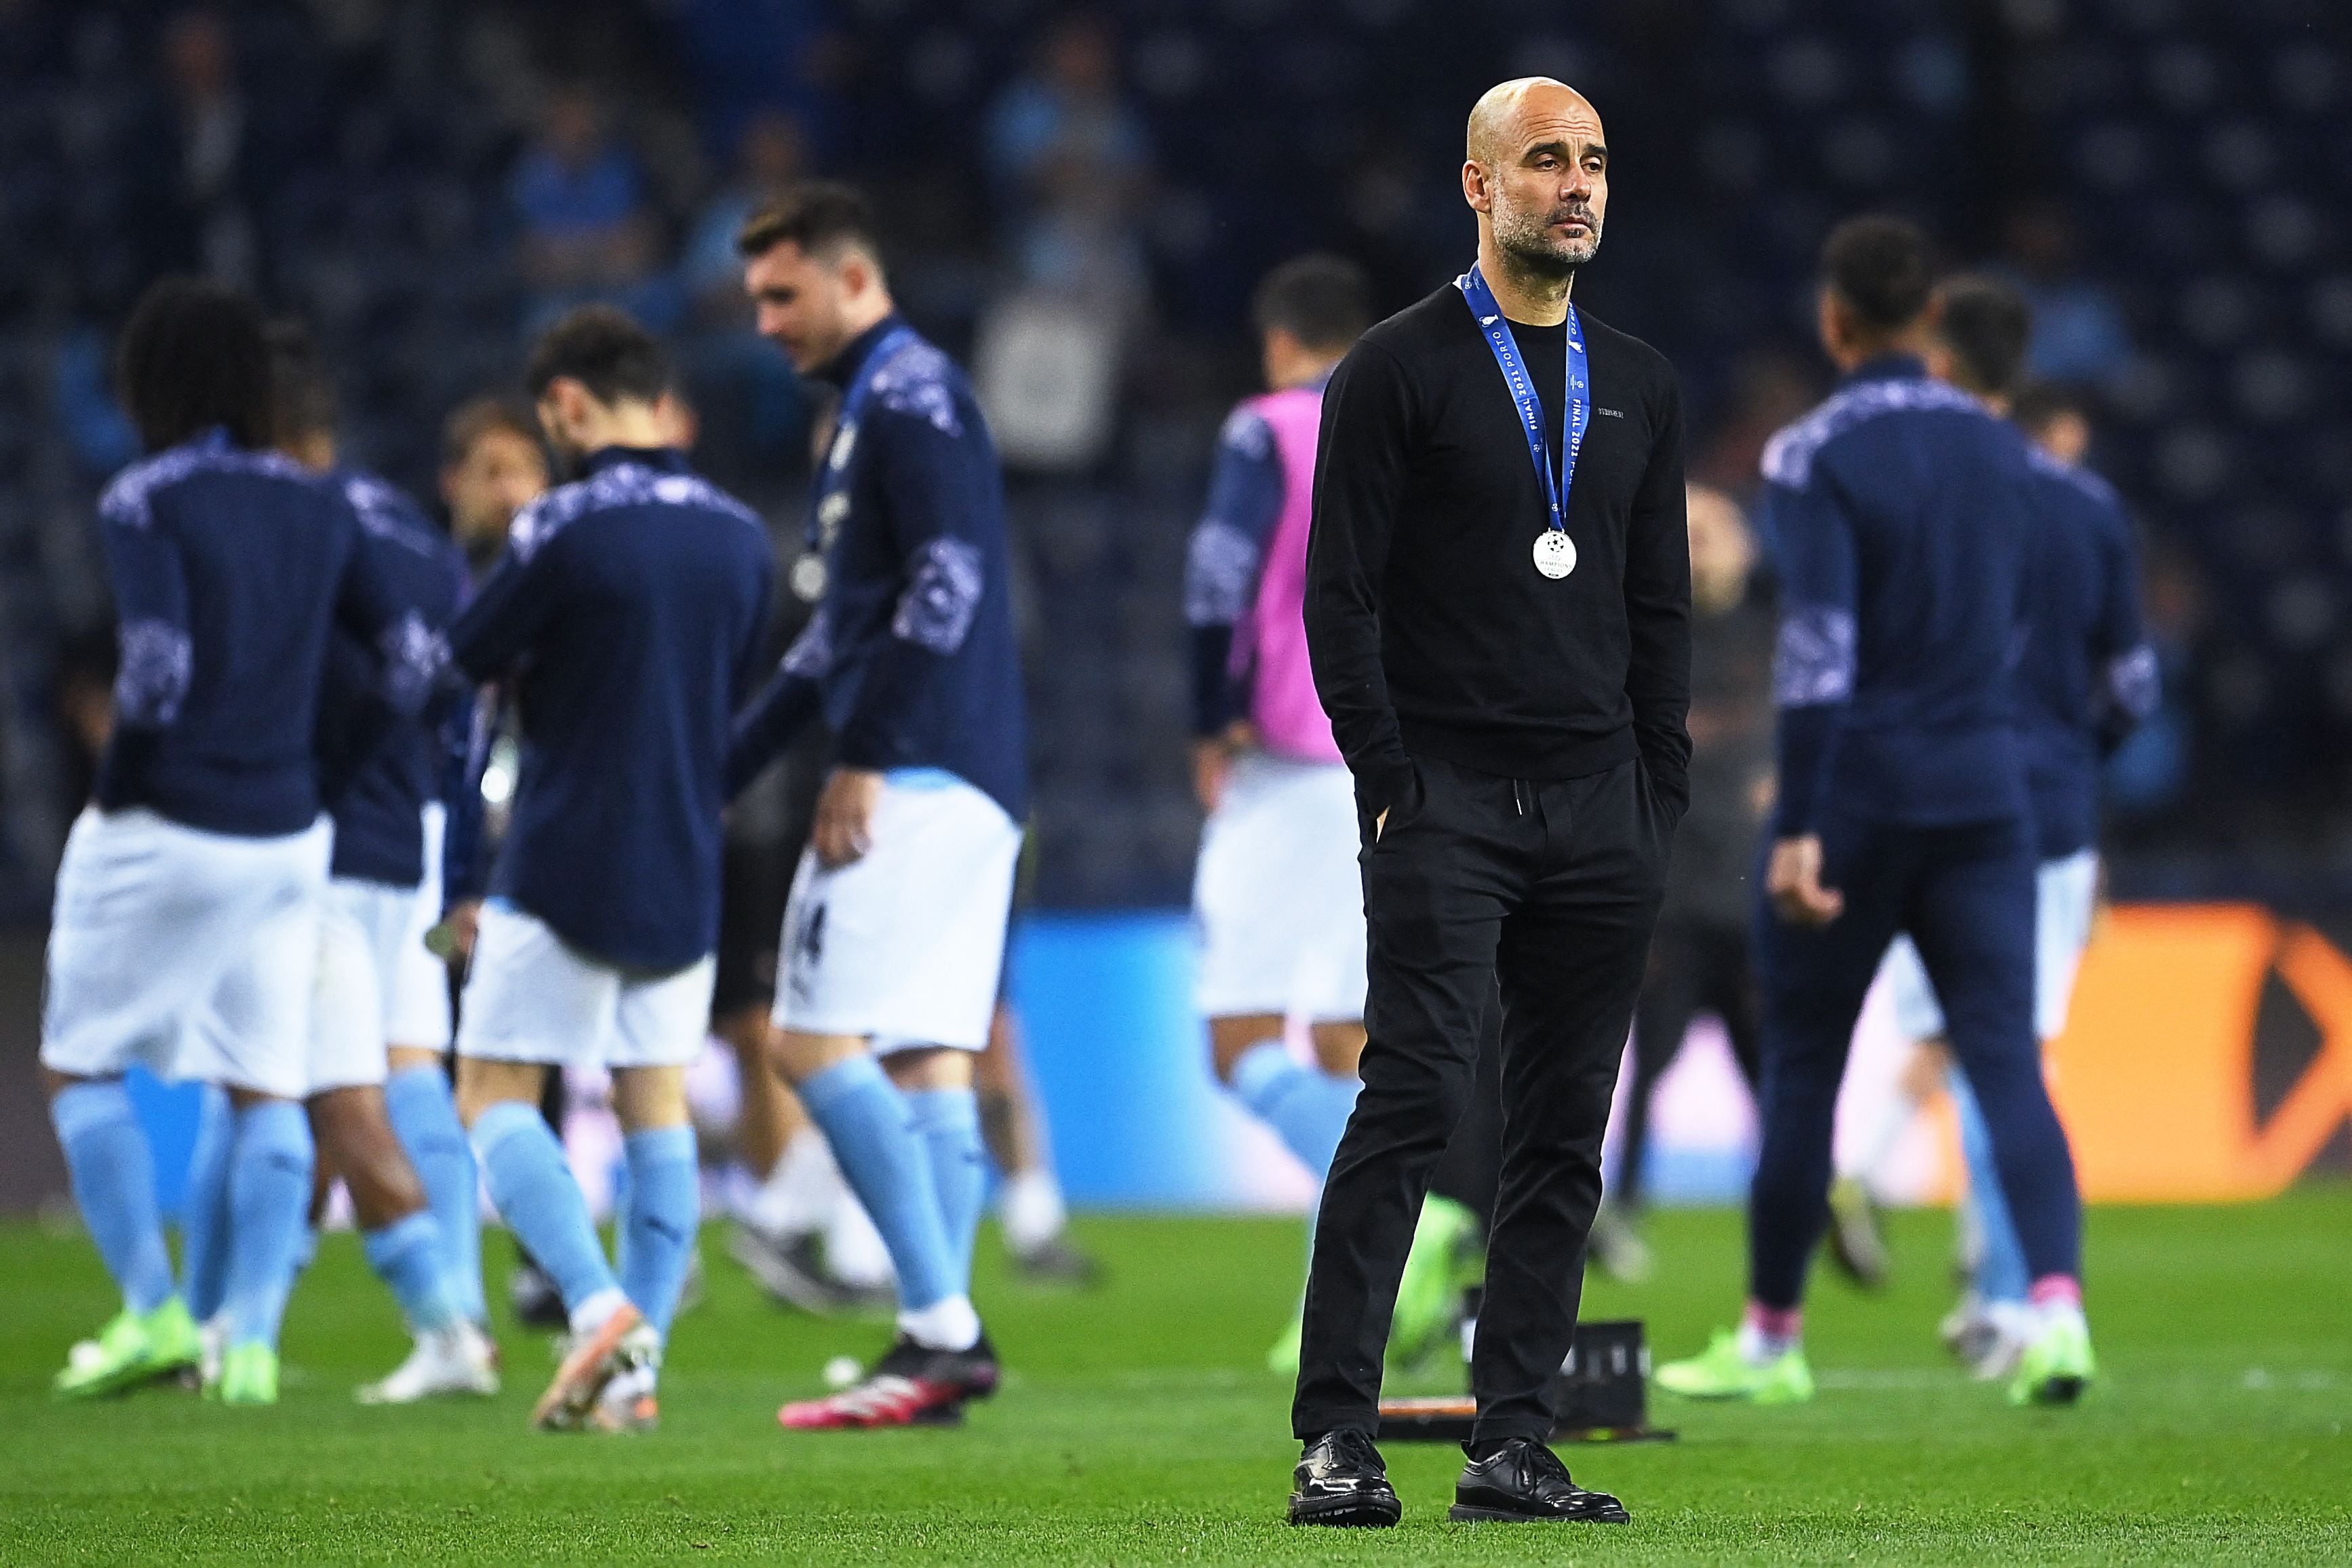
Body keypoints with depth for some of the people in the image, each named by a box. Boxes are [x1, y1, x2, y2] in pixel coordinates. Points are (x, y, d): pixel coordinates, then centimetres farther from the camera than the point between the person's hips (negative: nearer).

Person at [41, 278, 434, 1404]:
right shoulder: (318, 509, 6)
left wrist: (115, 792, -5)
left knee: (80, 1068, 10)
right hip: (288, 836, 5)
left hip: (166, 837, -5)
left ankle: (152, 1311, 1)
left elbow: (157, 667, -20)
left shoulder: (144, 503, -11)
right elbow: (410, 657, 5)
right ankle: (251, 1337, 1)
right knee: (266, 1091, 10)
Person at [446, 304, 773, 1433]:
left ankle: (600, 1307, -18)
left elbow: (465, 663, -4)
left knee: (495, 1094, 2)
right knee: (656, 1105, 11)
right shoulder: (738, 536, 6)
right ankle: (636, 1364, 4)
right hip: (684, 876, 6)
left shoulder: (566, 527, -13)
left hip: (564, 865, -6)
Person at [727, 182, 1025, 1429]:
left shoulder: (909, 394, -8)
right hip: (969, 786, 10)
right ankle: (941, 1342, 6)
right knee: (926, 1060, 7)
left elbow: (947, 582, -20)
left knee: (818, 1040, -12)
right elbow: (842, 633, 29)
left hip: (918, 778, -10)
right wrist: (723, 769, 29)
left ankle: (940, 1324, -15)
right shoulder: (870, 407, 23)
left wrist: (866, 758, -21)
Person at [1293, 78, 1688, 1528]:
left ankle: (1514, 1446, 7)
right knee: (1415, 1105, -13)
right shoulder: (1400, 371, -1)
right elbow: (1341, 595, -4)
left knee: (1567, 1136, 4)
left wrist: (1660, 806, 9)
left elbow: (1662, 608, 17)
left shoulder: (1641, 387, 15)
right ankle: (1337, 1439, -12)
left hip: (1602, 812, 5)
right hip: (1447, 803, -5)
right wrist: (1390, 786, -11)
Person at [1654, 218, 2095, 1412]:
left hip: (1858, 791, -4)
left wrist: (1799, 828, -20)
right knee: (2006, 1059, -2)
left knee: (1801, 1065, 9)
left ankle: (1770, 1340, 20)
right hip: (1983, 793, 4)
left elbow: (1819, 640, -18)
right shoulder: (1999, 450, 9)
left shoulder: (1815, 455, -9)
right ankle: (2056, 1303, -23)